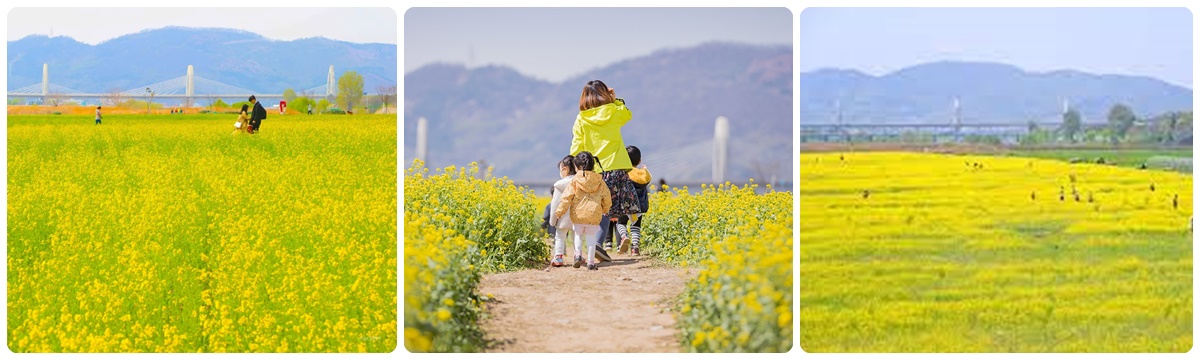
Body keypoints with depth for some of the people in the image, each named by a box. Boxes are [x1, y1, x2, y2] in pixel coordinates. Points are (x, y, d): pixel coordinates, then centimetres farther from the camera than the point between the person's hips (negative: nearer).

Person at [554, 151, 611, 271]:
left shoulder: (574, 181, -6)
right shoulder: (599, 181, 4)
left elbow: (566, 197, -6)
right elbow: (607, 198, 12)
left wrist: (559, 211, 2)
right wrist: (605, 209, 30)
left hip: (578, 215, -2)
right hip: (594, 215, 2)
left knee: (578, 235, 15)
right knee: (591, 237, 8)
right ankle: (591, 262, 7)